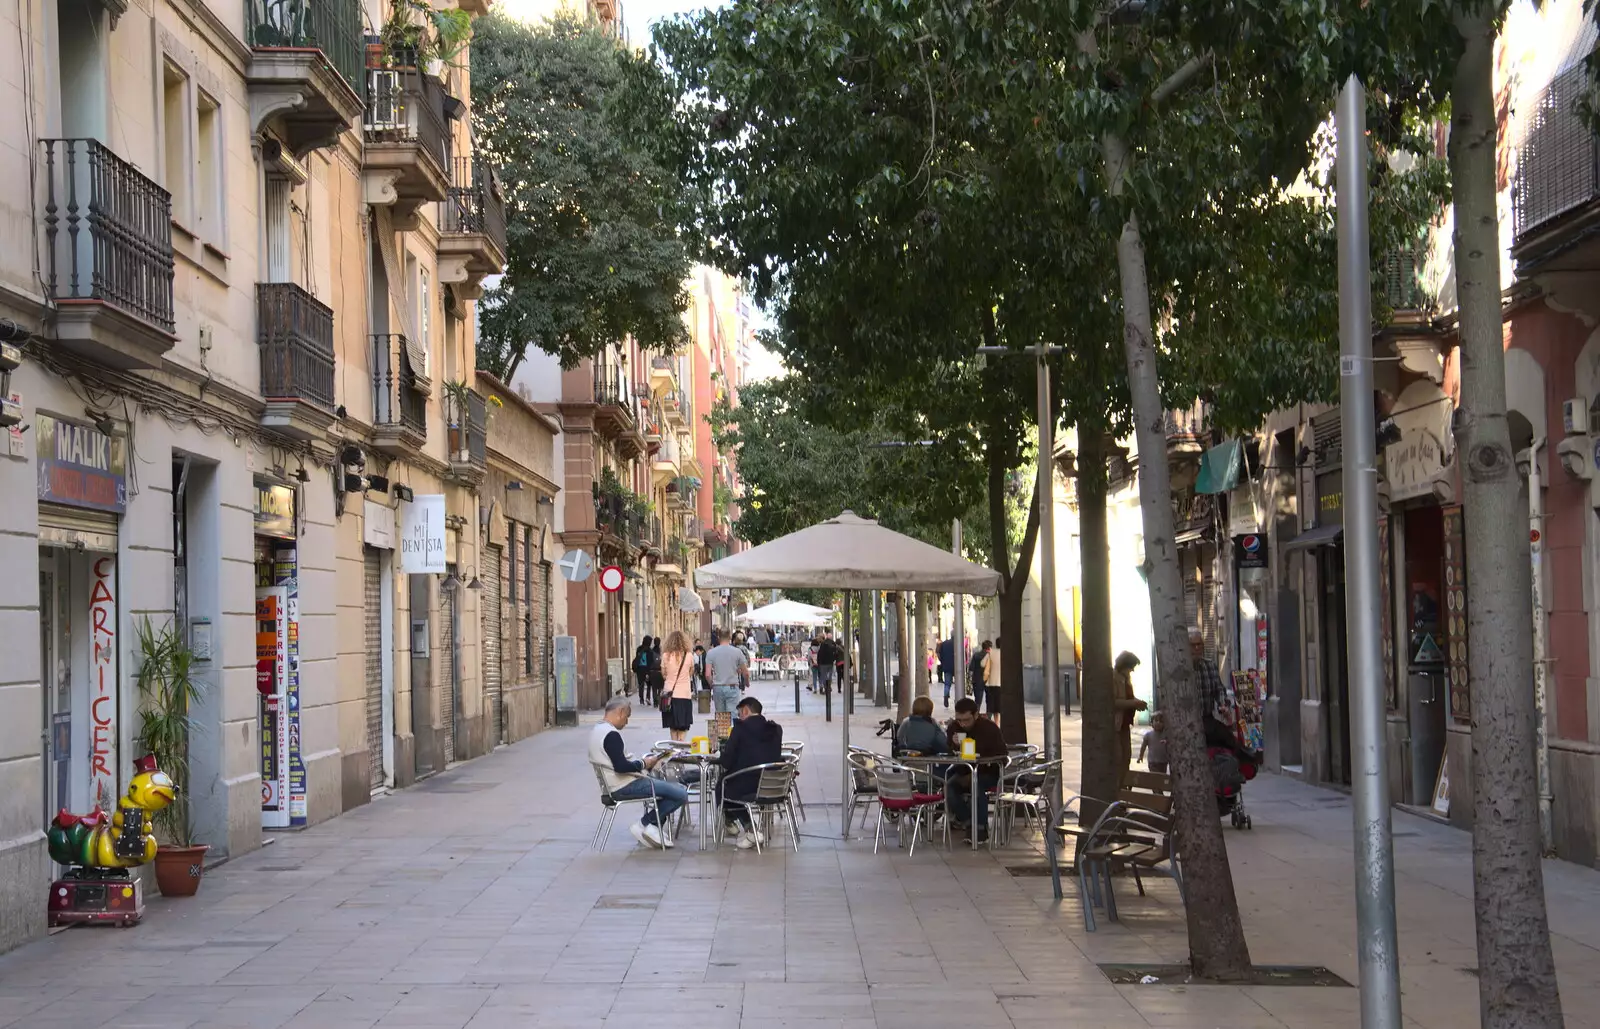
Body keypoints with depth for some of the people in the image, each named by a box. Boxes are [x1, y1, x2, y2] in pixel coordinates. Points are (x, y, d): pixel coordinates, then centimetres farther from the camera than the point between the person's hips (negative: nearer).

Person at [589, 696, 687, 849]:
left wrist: (639, 763, 12)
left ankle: (651, 826, 13)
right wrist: (644, 764, -10)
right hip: (624, 788, -11)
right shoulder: (611, 734, -18)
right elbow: (620, 767, -26)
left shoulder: (597, 730, 15)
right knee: (680, 794, -16)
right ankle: (644, 825, -5)